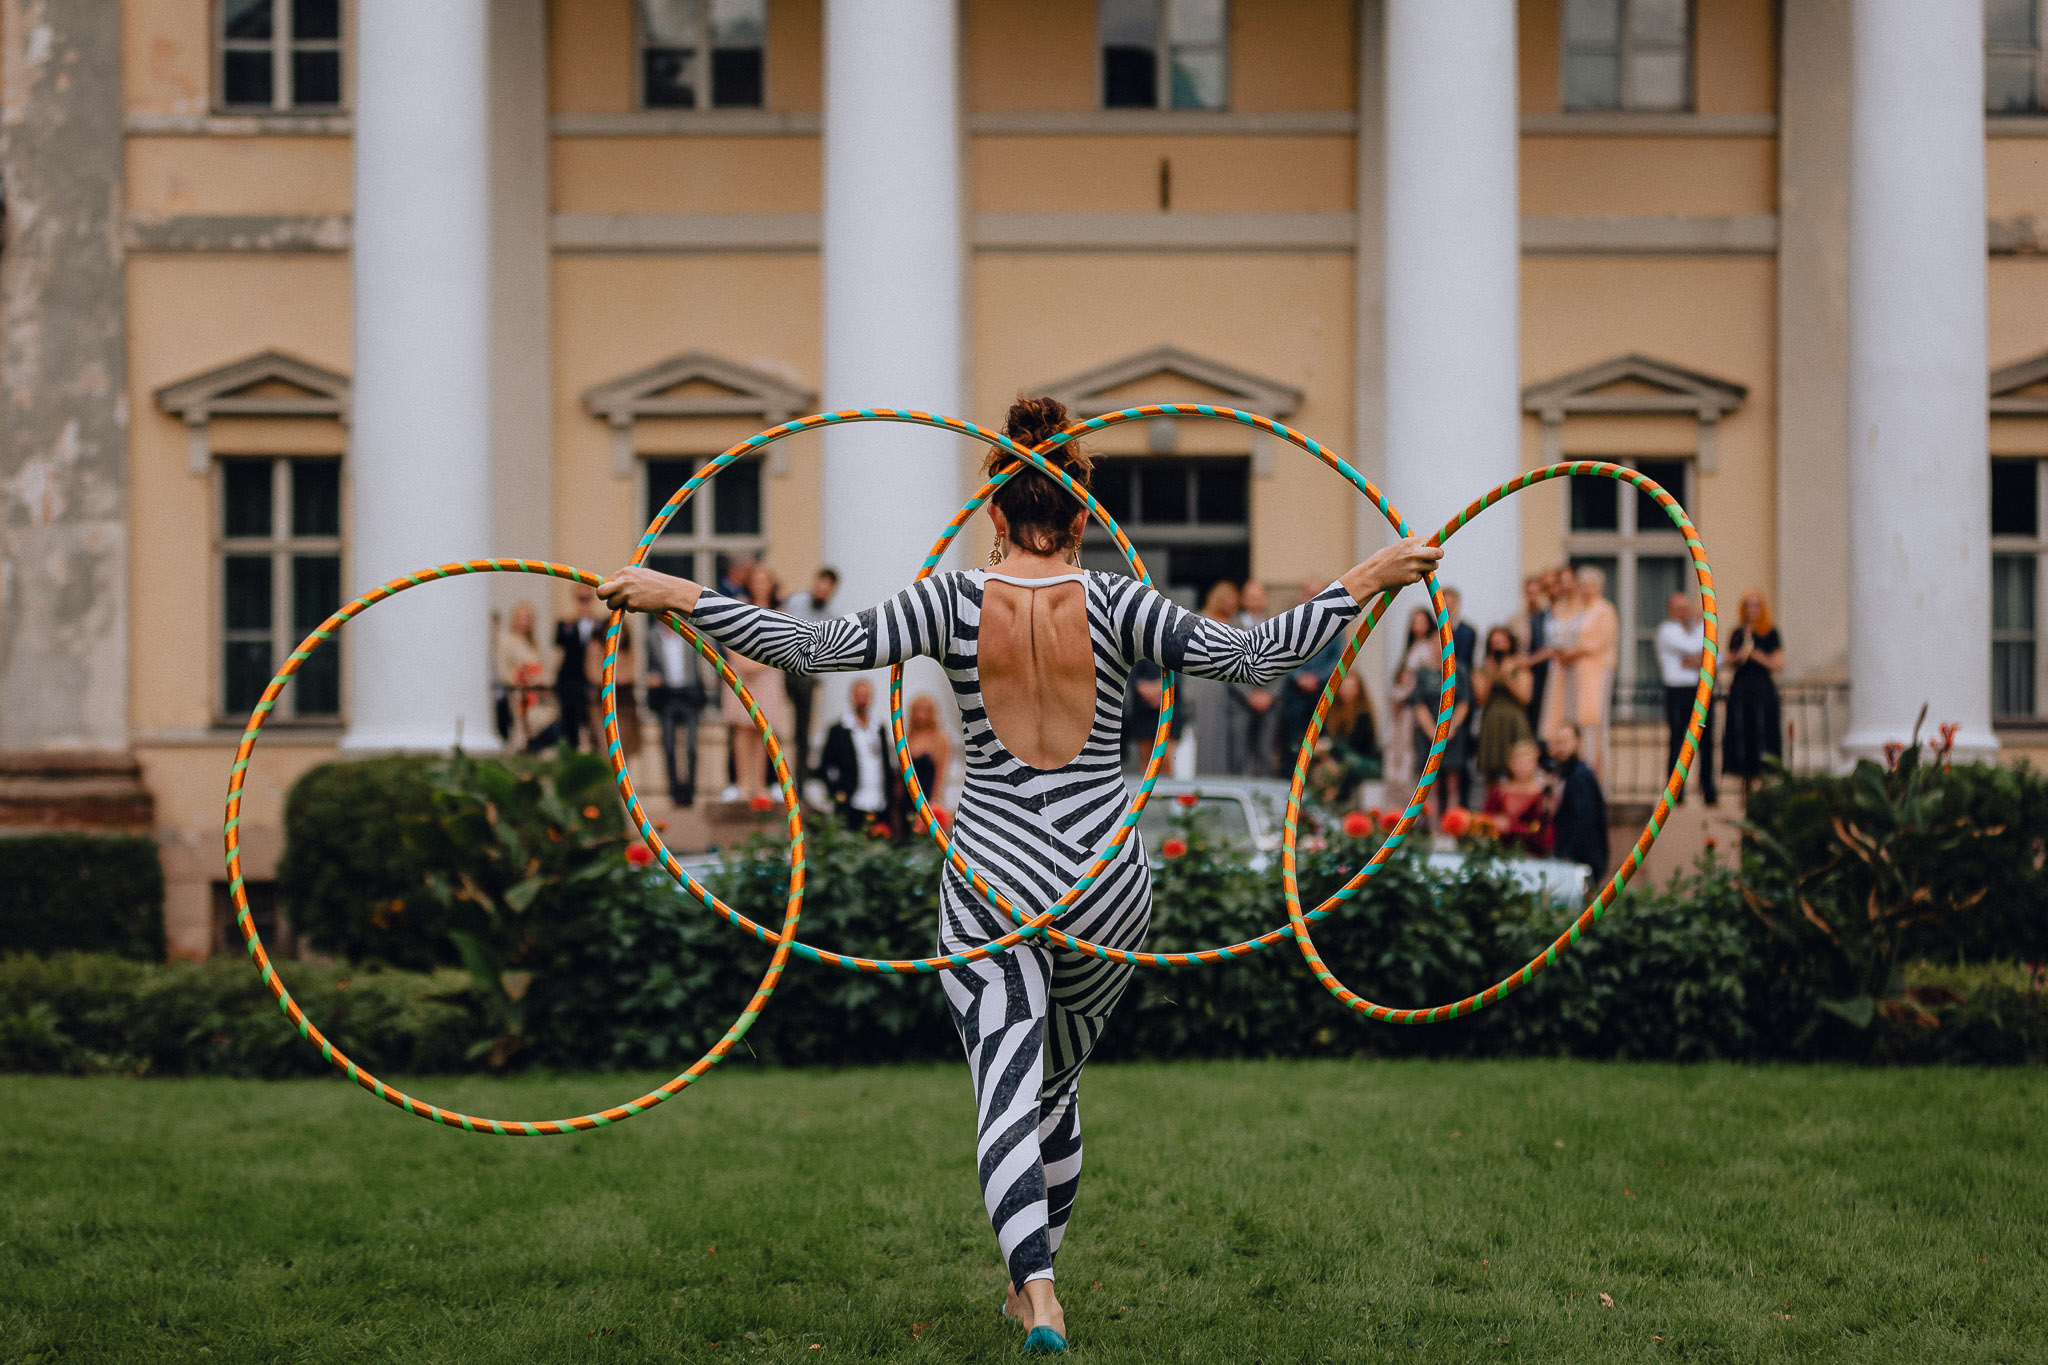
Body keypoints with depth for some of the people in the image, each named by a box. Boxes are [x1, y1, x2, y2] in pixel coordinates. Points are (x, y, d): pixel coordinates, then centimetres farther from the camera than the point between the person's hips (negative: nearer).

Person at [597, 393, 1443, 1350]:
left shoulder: (953, 604, -7)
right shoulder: (1114, 605, -7)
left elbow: (810, 648, -14)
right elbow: (1253, 657, -11)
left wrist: (679, 596, -9)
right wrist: (1364, 583, -4)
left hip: (990, 878, -2)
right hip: (1104, 878, 2)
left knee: (1007, 1098, -4)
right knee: (1058, 1083, 22)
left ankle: (1037, 1290, -24)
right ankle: (1032, 1277, 35)